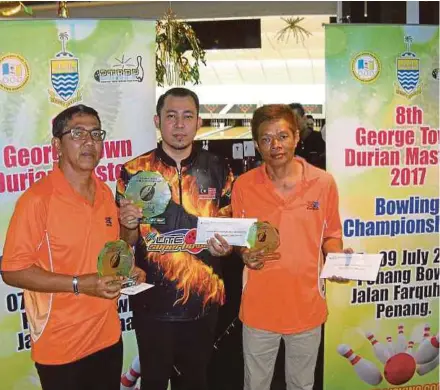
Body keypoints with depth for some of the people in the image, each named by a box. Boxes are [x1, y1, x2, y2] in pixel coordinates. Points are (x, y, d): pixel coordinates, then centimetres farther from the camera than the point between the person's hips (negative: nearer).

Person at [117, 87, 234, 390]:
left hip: (204, 299, 2)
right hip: (152, 302, -1)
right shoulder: (135, 172, -7)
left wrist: (225, 247, -11)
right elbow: (126, 242, 0)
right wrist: (129, 226, -22)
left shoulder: (218, 170, -2)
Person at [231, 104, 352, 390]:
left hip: (307, 305, 0)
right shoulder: (243, 186, -7)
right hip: (259, 307, 0)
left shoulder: (324, 182, -7)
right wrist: (245, 255, -16)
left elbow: (331, 235, 5)